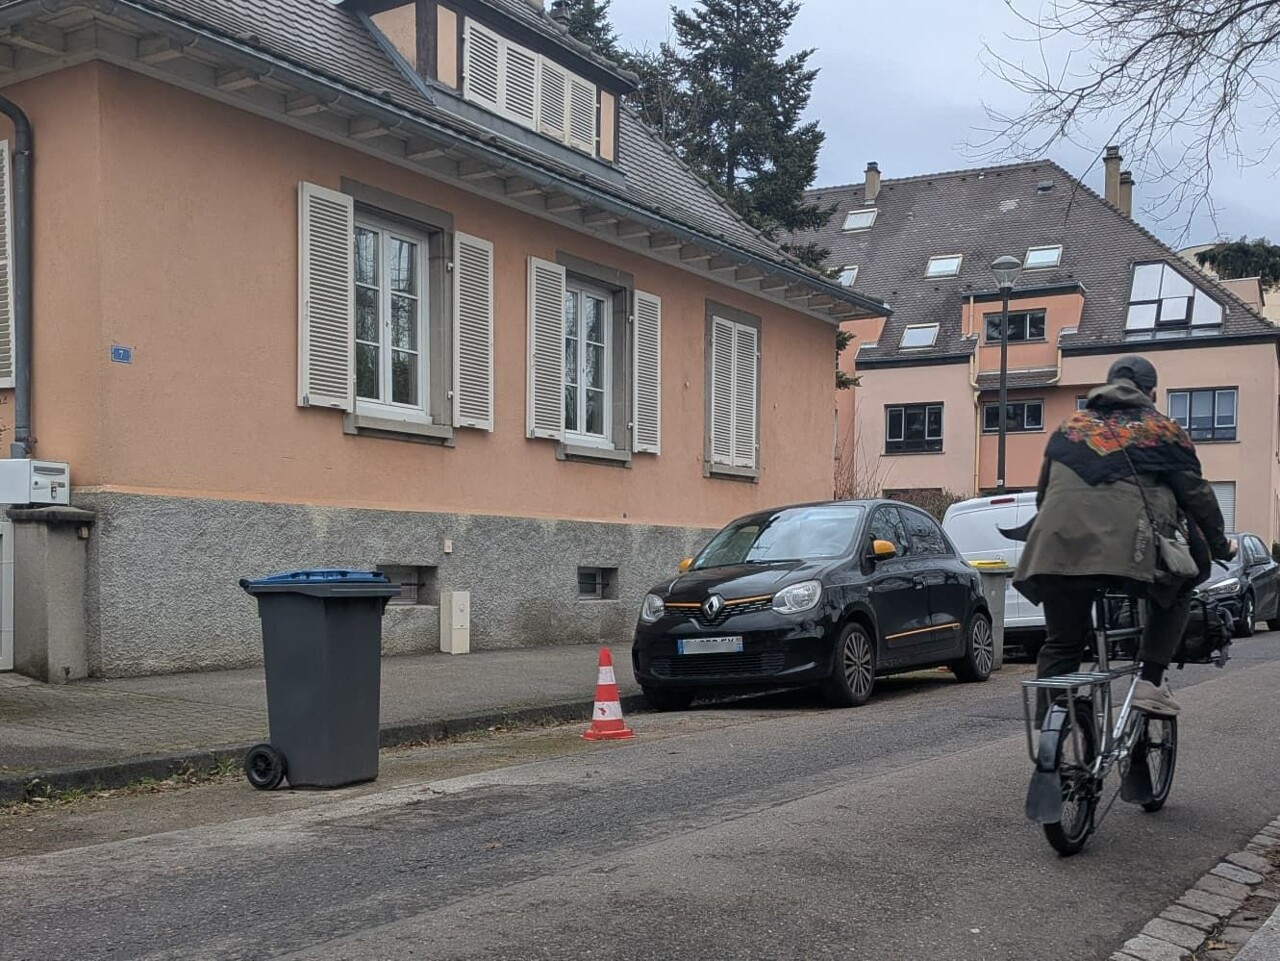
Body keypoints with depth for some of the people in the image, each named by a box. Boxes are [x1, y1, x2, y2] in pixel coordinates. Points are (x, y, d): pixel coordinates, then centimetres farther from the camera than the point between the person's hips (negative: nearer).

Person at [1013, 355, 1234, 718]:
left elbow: (1043, 494, 29)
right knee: (1176, 592, 25)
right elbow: (1196, 494, 16)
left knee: (1061, 643, 15)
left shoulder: (1069, 427, 26)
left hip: (1059, 549, 3)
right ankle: (1151, 681, 12)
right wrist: (1220, 545, 29)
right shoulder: (1163, 431, 17)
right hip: (1129, 548, -3)